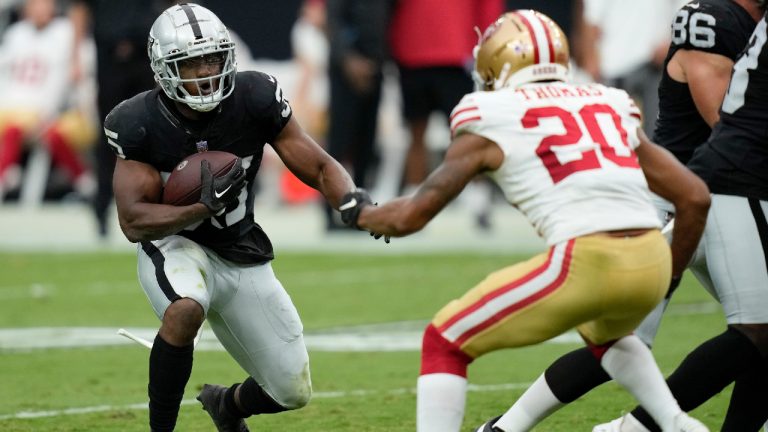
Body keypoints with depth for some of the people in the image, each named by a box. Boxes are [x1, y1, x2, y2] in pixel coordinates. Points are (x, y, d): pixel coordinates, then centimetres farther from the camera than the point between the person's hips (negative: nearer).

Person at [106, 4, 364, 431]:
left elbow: (320, 167, -11)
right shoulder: (139, 124, -20)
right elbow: (133, 222, -21)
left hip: (241, 255, 4)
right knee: (186, 310, -40)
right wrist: (204, 208, -36)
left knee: (293, 392, 8)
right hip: (174, 246, -4)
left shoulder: (254, 99, -16)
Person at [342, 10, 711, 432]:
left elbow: (412, 215, 15)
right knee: (605, 334, 39)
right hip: (651, 260, 5)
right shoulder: (612, 107, 23)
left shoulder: (490, 125, 11)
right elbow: (695, 196, 21)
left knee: (445, 344, 11)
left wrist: (360, 213, 36)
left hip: (586, 262, -5)